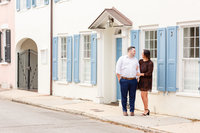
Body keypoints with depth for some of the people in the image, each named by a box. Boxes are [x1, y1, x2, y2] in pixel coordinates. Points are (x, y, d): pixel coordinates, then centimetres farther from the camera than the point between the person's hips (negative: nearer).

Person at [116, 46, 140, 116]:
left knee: (132, 96, 2)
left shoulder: (136, 60, 16)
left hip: (133, 81, 3)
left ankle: (132, 111, 10)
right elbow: (118, 70, 2)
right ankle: (124, 110, 11)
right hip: (124, 80, -3)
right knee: (124, 96, 1)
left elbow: (138, 70, 18)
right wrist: (120, 79, -2)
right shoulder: (122, 58, 5)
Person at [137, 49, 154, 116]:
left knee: (143, 95, -8)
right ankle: (146, 110, 16)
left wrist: (140, 74, -14)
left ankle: (146, 109, 4)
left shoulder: (150, 63, -15)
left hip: (147, 80, -7)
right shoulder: (140, 61, 4)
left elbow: (149, 73, -16)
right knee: (145, 95, 10)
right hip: (142, 79, 7)